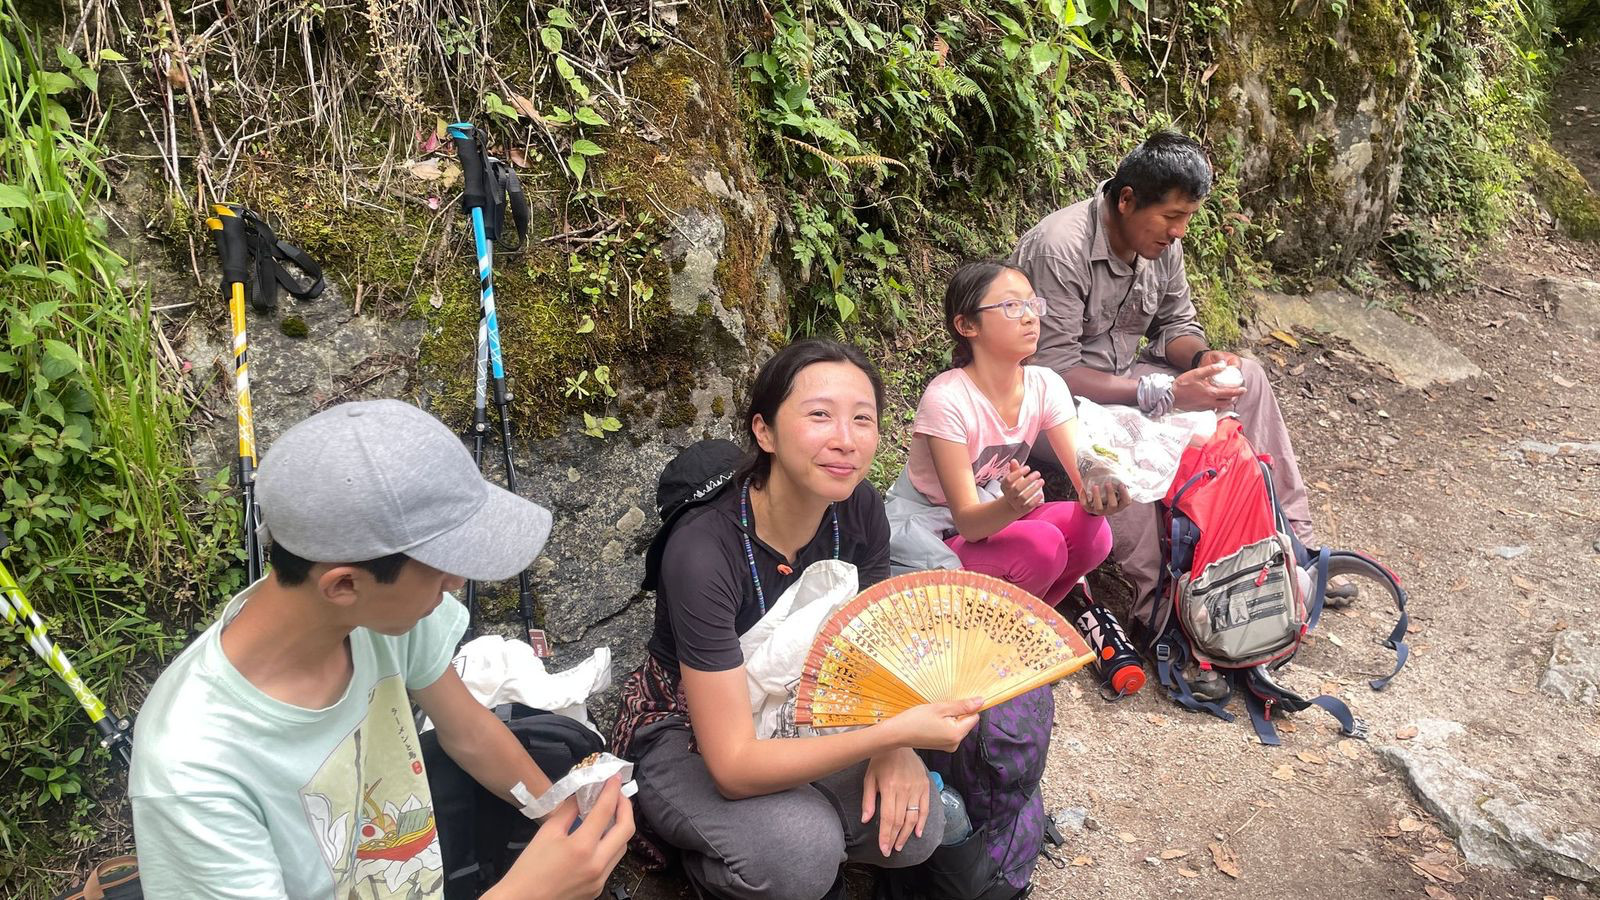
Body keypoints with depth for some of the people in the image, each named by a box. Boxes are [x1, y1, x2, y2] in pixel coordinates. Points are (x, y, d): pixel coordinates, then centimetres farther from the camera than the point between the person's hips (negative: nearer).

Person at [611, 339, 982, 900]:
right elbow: (734, 766, -32)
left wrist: (894, 745, -20)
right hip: (684, 738, -5)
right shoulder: (704, 550, -33)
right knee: (800, 851, -31)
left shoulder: (859, 510, -15)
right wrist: (896, 732, -37)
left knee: (914, 826, -18)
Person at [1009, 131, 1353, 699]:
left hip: (1124, 374, 9)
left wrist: (1201, 357, -14)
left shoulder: (1161, 242, -2)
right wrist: (1164, 393, -32)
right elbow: (1053, 370, -30)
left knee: (1246, 379, 1)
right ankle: (1164, 615, -32)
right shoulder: (1060, 248, -28)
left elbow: (1175, 325, 11)